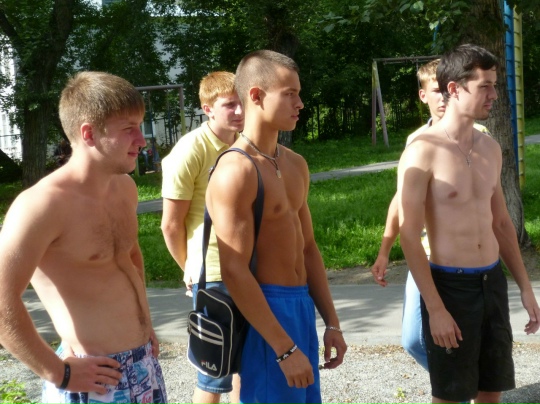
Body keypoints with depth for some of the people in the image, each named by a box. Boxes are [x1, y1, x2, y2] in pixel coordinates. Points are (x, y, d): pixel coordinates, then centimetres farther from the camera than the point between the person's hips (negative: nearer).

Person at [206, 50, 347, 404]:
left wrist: (331, 322, 14)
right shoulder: (236, 171, -17)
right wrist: (285, 349, -19)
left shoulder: (296, 165, 10)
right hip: (265, 311, -8)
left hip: (302, 306, 8)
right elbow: (235, 273, -20)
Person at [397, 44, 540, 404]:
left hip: (493, 281, 6)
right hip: (450, 285, -6)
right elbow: (410, 236, -15)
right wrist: (435, 308, -18)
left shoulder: (491, 148, 7)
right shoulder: (423, 152, -14)